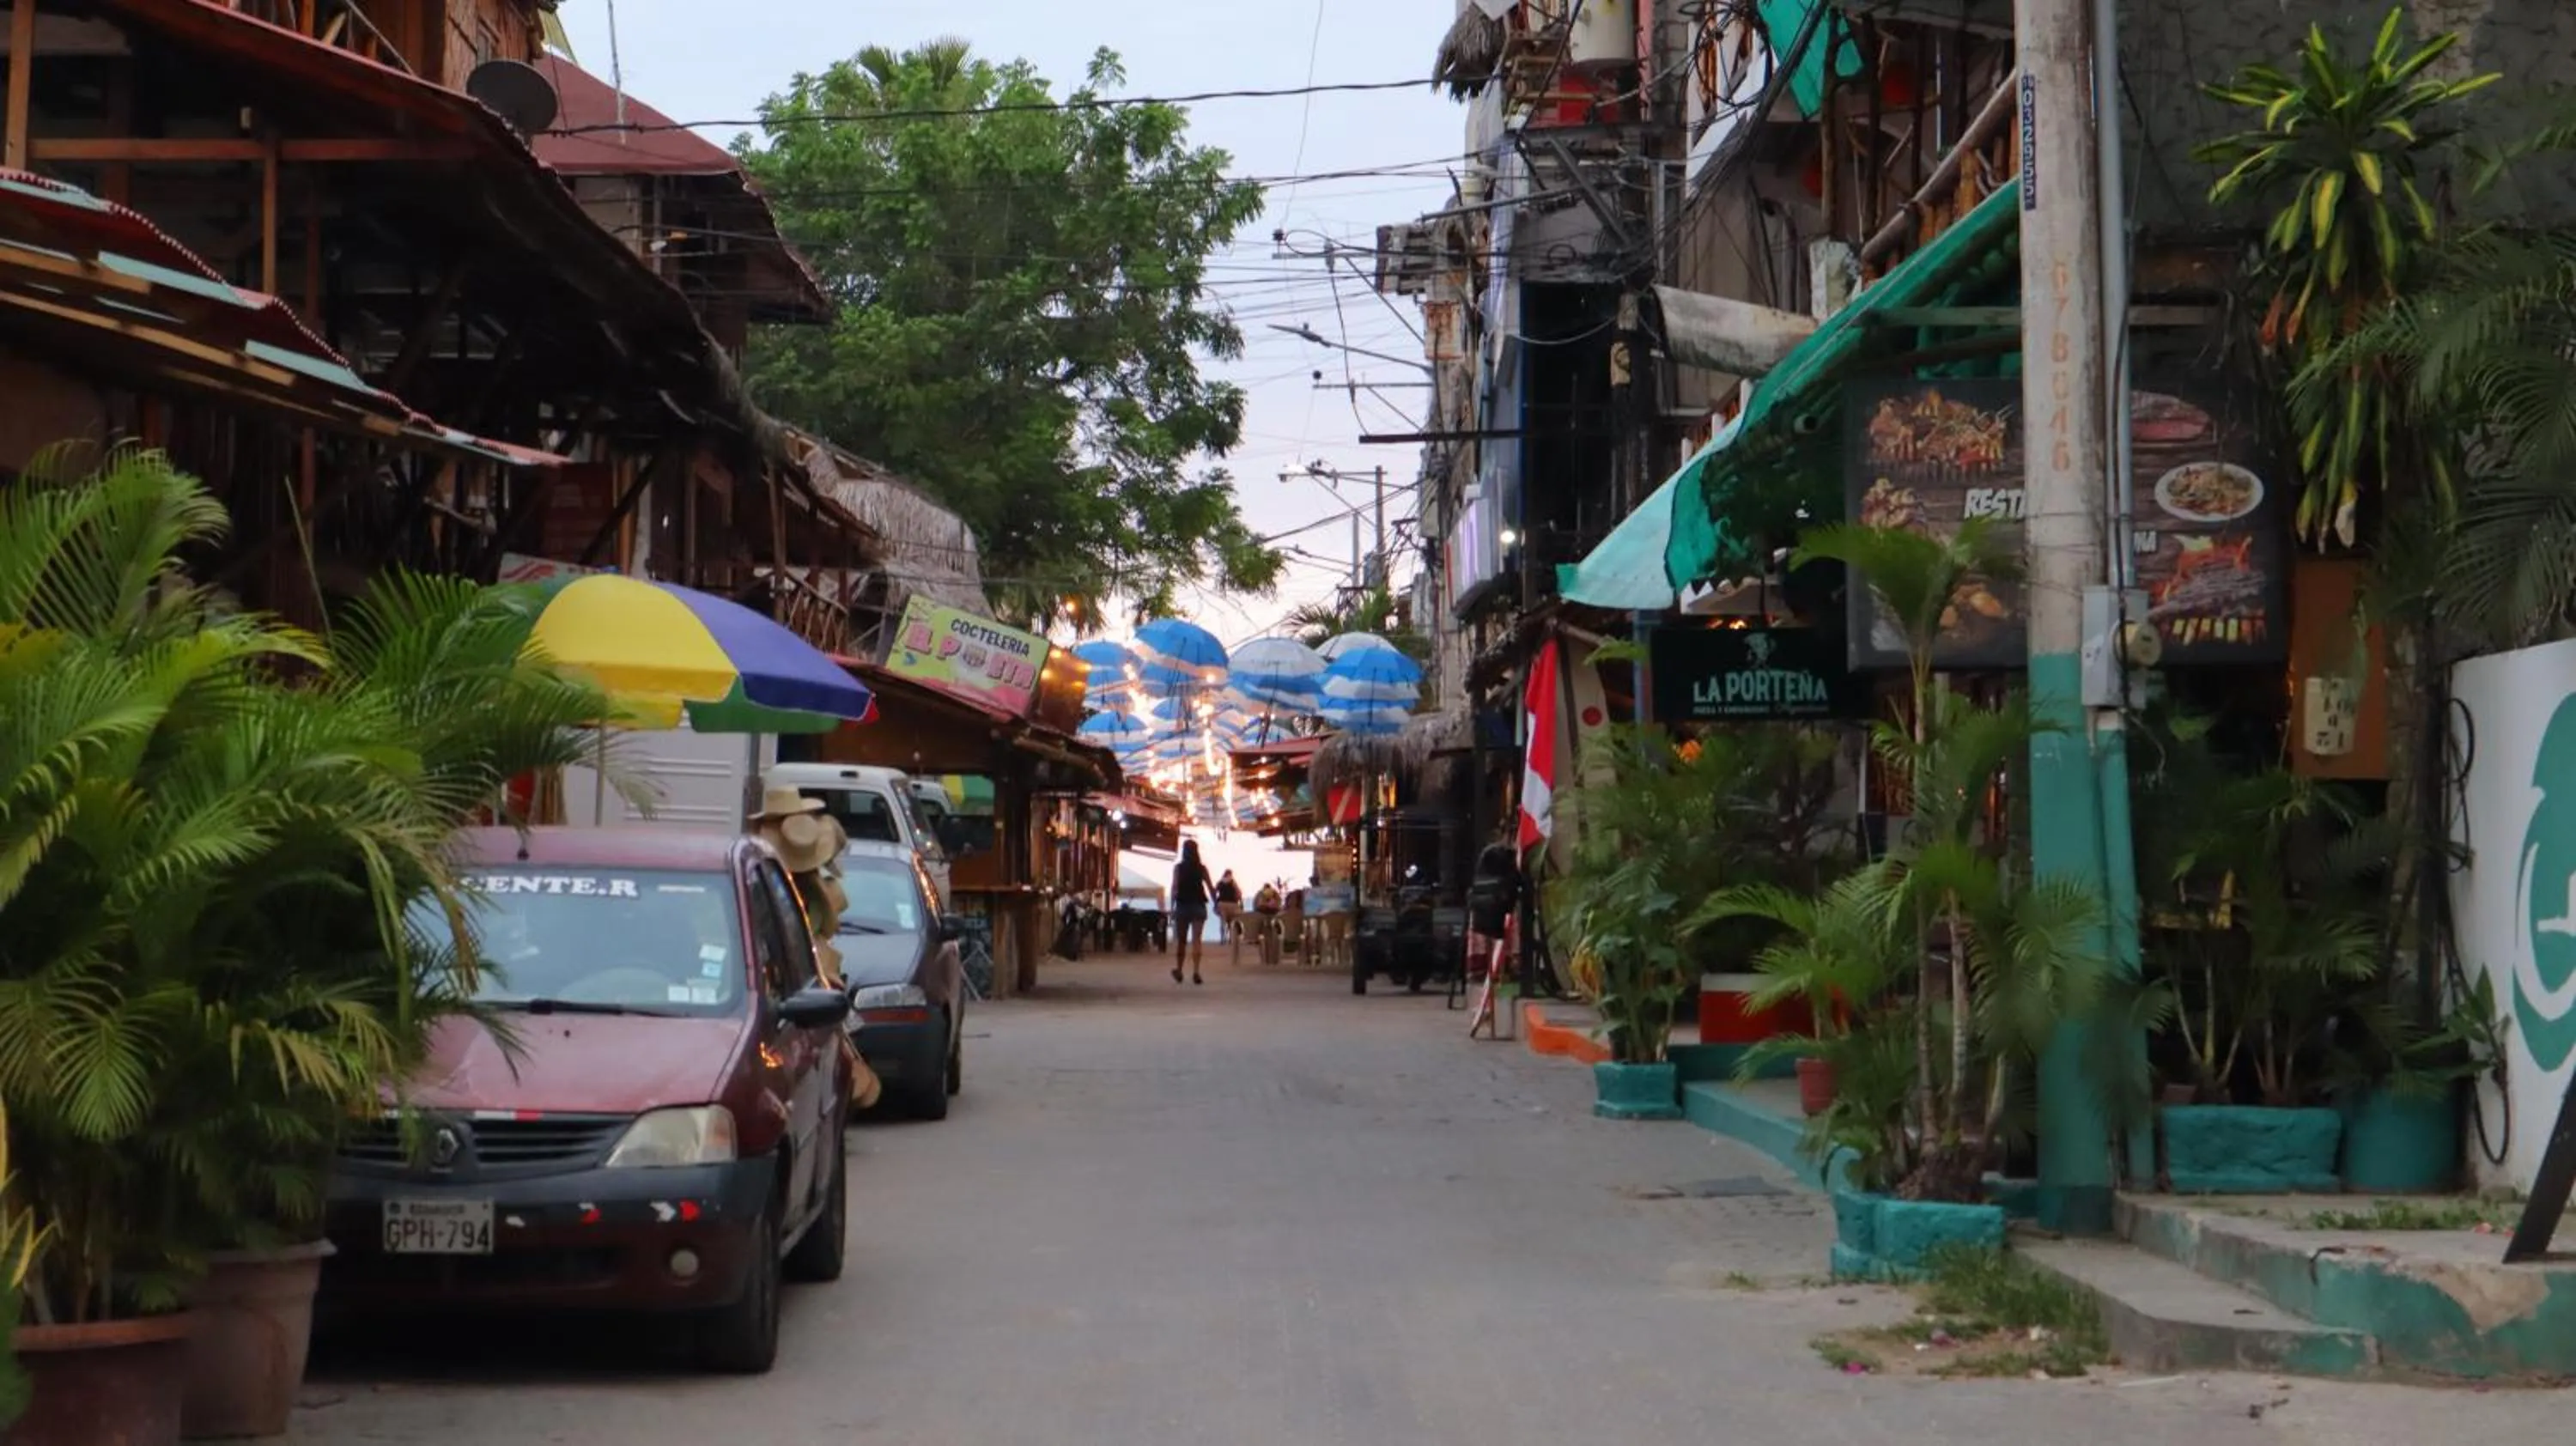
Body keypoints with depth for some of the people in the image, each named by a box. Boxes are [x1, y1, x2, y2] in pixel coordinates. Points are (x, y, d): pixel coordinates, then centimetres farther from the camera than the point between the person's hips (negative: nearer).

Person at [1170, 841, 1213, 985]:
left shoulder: (1178, 868, -1)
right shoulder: (1202, 868, 1)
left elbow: (1174, 889, -8)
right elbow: (1211, 888, 1)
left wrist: (1172, 908, -9)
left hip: (1182, 906, 0)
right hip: (1198, 906, 0)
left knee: (1180, 939, 13)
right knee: (1197, 939, -5)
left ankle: (1178, 969, 24)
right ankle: (1195, 972, -15)